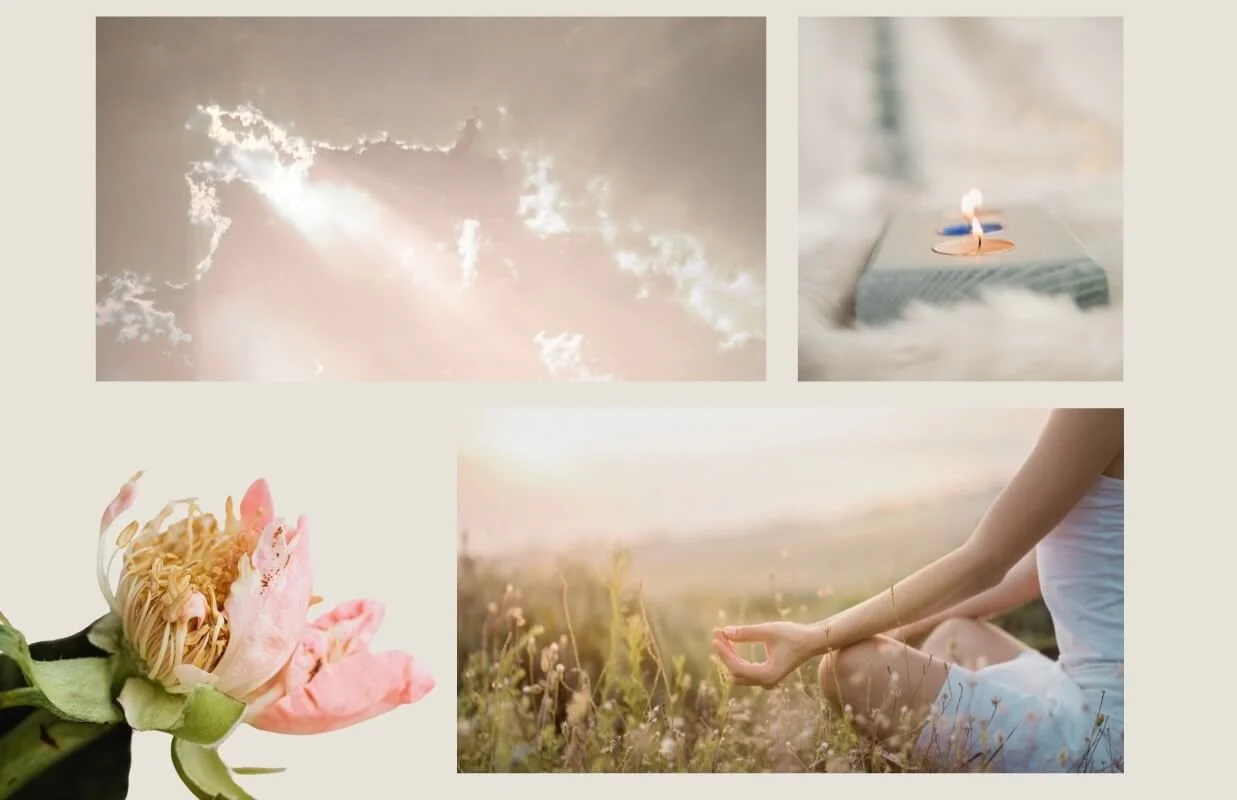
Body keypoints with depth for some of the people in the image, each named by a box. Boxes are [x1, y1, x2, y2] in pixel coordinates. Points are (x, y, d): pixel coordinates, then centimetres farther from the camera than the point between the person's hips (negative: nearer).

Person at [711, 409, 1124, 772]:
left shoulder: (1096, 414, -17)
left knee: (852, 667, -13)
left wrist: (816, 638, -15)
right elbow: (1043, 562, 17)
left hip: (1102, 723, -10)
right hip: (1094, 692, 10)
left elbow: (984, 563, -16)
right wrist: (902, 631, 18)